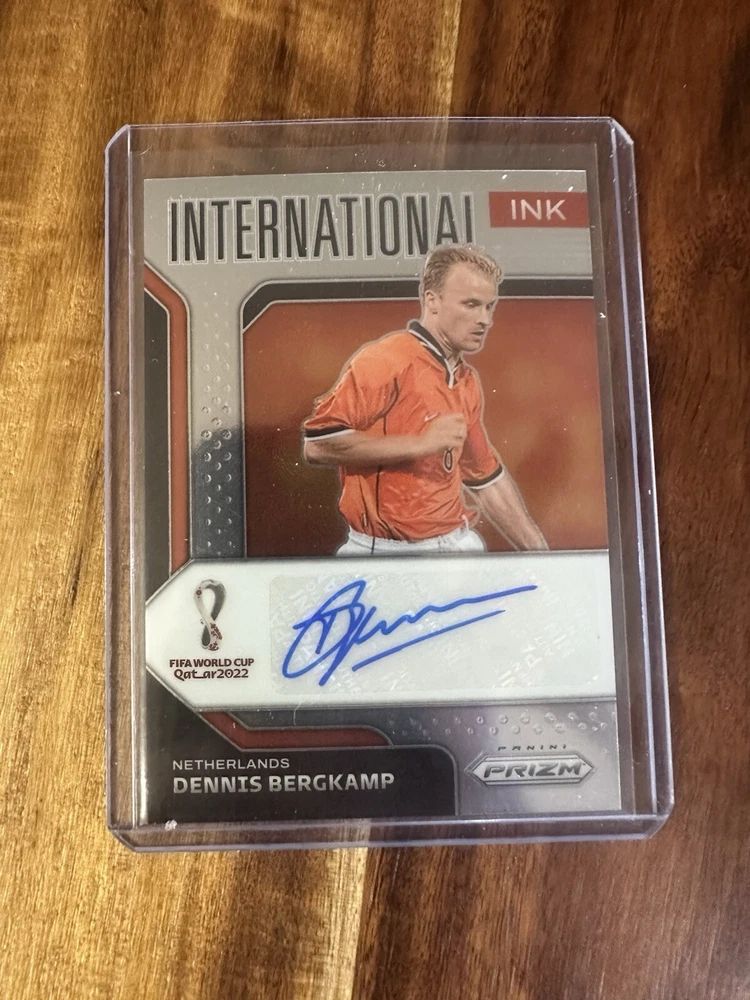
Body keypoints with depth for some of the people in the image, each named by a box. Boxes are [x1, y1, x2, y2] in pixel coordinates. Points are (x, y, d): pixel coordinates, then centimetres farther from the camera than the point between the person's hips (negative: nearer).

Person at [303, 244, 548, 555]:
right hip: (384, 553, -6)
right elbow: (317, 444, -21)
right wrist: (420, 443, -21)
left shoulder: (468, 381, 12)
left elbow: (486, 477, 20)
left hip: (456, 543, 6)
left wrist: (540, 553, 18)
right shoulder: (384, 360, -13)